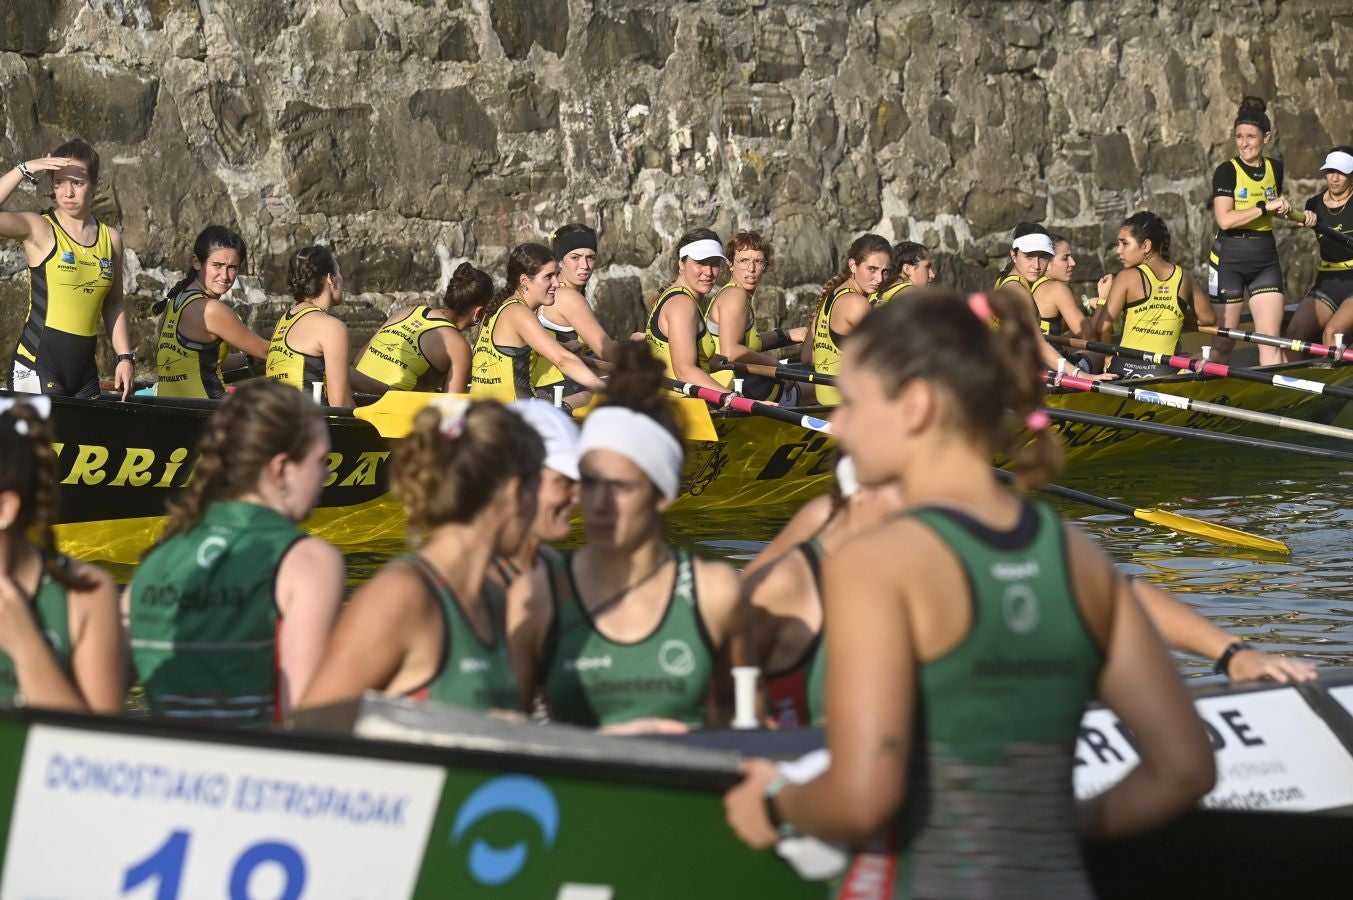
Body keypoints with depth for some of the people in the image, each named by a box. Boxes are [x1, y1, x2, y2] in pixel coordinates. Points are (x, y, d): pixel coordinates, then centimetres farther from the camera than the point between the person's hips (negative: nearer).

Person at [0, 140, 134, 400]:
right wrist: (24, 170, -18)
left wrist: (125, 356, 10)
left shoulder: (110, 239, 12)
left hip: (85, 369, 5)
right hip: (37, 367, -5)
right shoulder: (38, 230, -3)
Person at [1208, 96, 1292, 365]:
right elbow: (1225, 220, -21)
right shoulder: (1227, 171, -8)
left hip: (1265, 260, 4)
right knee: (1224, 342, 3)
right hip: (1230, 259, -4)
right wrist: (1266, 207, -21)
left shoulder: (1275, 169, 8)